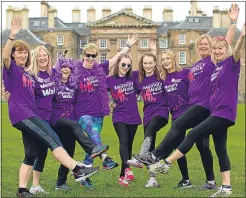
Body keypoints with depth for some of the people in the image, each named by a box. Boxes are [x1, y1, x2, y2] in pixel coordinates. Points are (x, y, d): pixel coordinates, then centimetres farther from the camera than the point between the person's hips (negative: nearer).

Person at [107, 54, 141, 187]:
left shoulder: (134, 77, 2)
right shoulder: (110, 80, -3)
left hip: (133, 117, 3)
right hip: (119, 116, -3)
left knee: (129, 145, 8)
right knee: (124, 142, -22)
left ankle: (123, 176, 18)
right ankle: (127, 169, -37)